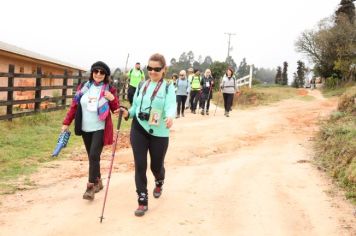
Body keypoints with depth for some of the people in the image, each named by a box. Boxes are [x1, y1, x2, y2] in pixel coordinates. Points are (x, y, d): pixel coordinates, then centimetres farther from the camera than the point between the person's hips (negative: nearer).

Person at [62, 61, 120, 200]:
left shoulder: (109, 89, -3)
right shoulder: (83, 87, 4)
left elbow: (116, 110, 0)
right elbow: (74, 106, 7)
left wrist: (112, 99, -18)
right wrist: (66, 122, 4)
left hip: (100, 129, -4)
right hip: (85, 129, 4)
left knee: (94, 156, -14)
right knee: (92, 156, 13)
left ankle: (91, 187, -9)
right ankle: (98, 181, 30)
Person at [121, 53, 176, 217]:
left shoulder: (168, 87, -6)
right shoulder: (142, 86, 7)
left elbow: (171, 105, -23)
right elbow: (136, 107, 13)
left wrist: (170, 117, -45)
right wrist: (127, 113, -9)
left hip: (159, 133, -3)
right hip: (139, 130, 3)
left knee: (156, 166, 11)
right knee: (140, 165, -3)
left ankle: (159, 183, 48)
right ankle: (142, 201, 7)